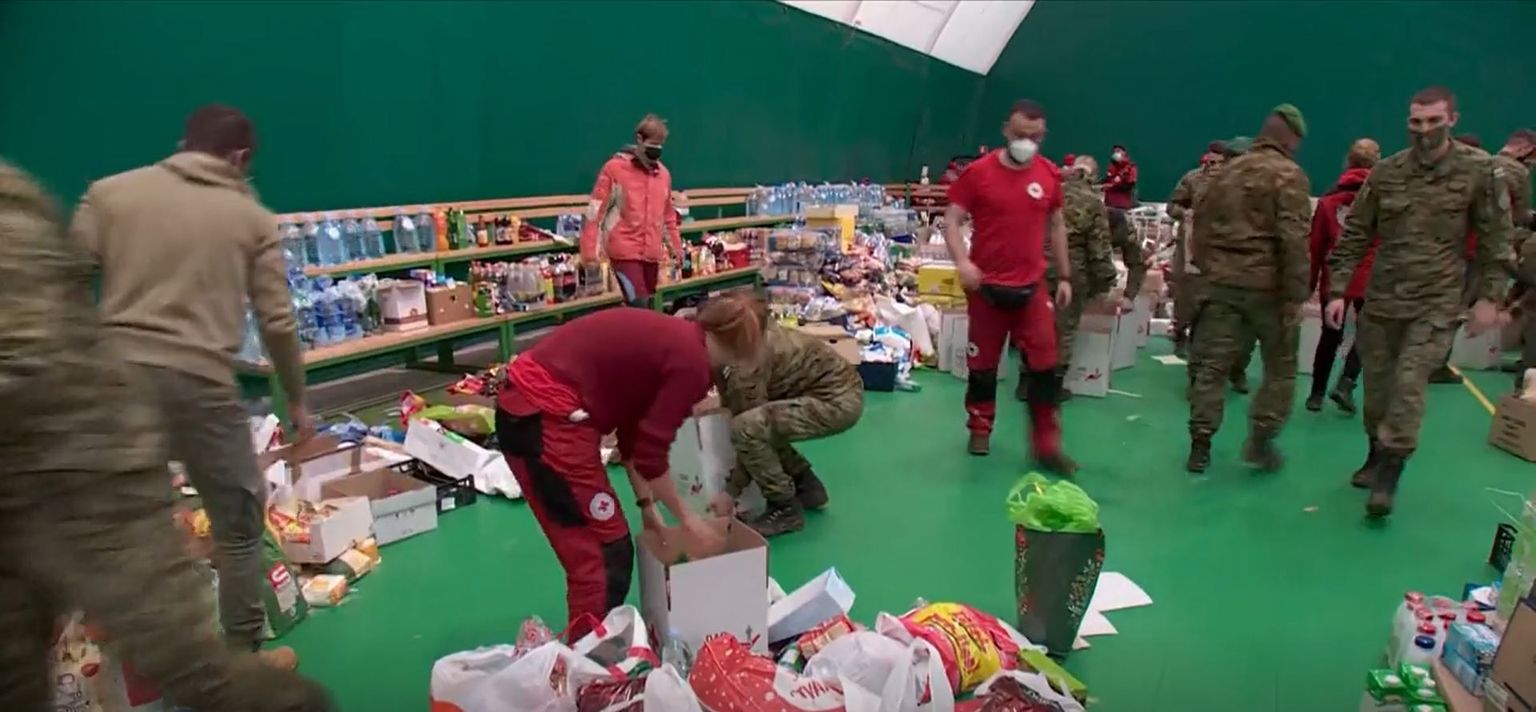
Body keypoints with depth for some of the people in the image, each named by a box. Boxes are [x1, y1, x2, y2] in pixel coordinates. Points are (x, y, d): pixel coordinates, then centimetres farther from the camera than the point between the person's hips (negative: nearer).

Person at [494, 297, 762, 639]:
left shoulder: (671, 338, 16)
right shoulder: (691, 363, -11)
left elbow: (634, 432, 22)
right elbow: (650, 454, -9)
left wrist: (646, 505, 24)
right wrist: (686, 517, 5)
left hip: (526, 405, 10)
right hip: (545, 416, -10)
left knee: (597, 547, 21)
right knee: (606, 552, 2)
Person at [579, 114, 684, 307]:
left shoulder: (663, 173, 11)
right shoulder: (615, 168, -5)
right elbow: (595, 211, -7)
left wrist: (675, 246, 22)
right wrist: (590, 250, -12)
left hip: (652, 254, 6)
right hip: (625, 252, -6)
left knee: (645, 305, 10)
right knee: (639, 306, -15)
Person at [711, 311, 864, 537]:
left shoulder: (746, 367, -22)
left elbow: (747, 429, -15)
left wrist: (730, 493, -8)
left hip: (838, 400, -10)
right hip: (835, 390, 10)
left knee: (747, 428, -23)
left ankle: (785, 509, -6)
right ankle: (806, 486, 22)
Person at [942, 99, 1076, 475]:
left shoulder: (1050, 175, 2)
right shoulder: (978, 172, -8)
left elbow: (1057, 226, 13)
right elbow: (952, 220, -7)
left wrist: (1064, 277, 11)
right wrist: (961, 261, -24)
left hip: (1032, 286, 2)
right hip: (987, 286, -2)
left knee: (1044, 365, 0)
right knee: (983, 363, 10)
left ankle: (1046, 444, 9)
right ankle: (980, 429, 30)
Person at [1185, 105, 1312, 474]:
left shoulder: (1228, 171, 13)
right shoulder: (1289, 175, -7)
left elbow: (1201, 223, 17)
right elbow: (1293, 240, -14)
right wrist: (1295, 296, -12)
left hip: (1222, 283, 5)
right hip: (1267, 285, -5)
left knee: (1212, 364, 7)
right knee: (1280, 368, 11)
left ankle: (1199, 445, 9)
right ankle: (1261, 440, 7)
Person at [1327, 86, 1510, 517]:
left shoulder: (1478, 171, -4)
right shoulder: (1386, 172, 0)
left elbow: (1494, 238, 2)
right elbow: (1355, 235, 3)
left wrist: (1489, 296, -2)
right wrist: (1338, 290, -2)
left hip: (1436, 303, -3)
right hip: (1382, 299, 3)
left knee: (1409, 385, -11)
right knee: (1377, 383, 12)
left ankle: (1389, 476, -2)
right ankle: (1377, 456, 31)